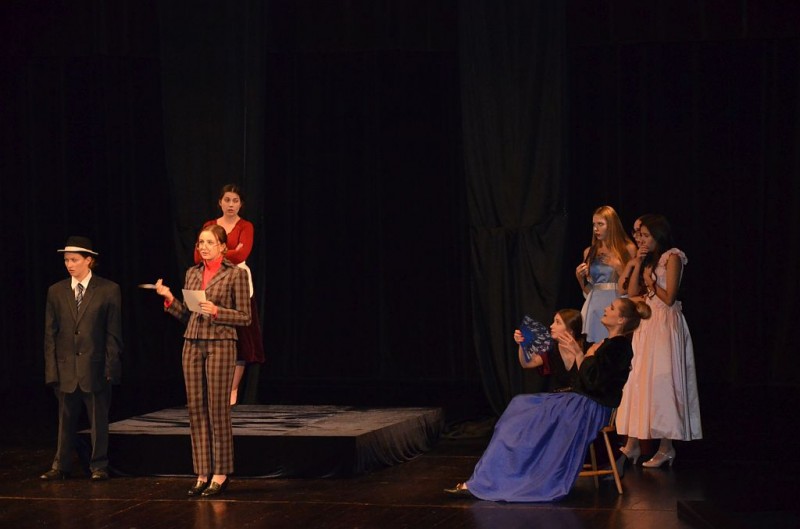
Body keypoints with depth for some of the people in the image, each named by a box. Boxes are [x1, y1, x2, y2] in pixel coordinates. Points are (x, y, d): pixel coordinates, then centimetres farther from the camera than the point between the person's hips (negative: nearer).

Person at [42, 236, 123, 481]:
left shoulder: (108, 290, -1)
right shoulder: (56, 291, 6)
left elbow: (113, 332, -1)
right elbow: (50, 334, 6)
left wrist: (111, 367, -7)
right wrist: (51, 369, 0)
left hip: (95, 367, -2)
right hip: (65, 367, 2)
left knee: (99, 420, 5)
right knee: (66, 420, 9)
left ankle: (99, 466, 15)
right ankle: (61, 466, 17)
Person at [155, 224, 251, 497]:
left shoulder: (235, 274, -3)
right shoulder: (192, 273, 13)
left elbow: (244, 317, -4)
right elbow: (185, 314, 15)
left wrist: (216, 311, -16)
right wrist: (169, 298, 0)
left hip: (220, 344, -5)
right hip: (192, 344, 5)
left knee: (218, 409, -4)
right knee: (196, 409, 4)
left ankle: (221, 474, 3)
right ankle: (202, 474, 8)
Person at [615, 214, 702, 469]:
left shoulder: (672, 257, -7)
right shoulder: (648, 259, 16)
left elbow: (669, 298, -13)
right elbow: (632, 294, 8)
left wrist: (650, 281, -2)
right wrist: (638, 265, 1)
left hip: (665, 324, -8)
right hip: (645, 324, 8)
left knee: (661, 381, -7)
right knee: (638, 380, 3)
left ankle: (666, 448, -1)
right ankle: (632, 445, 4)